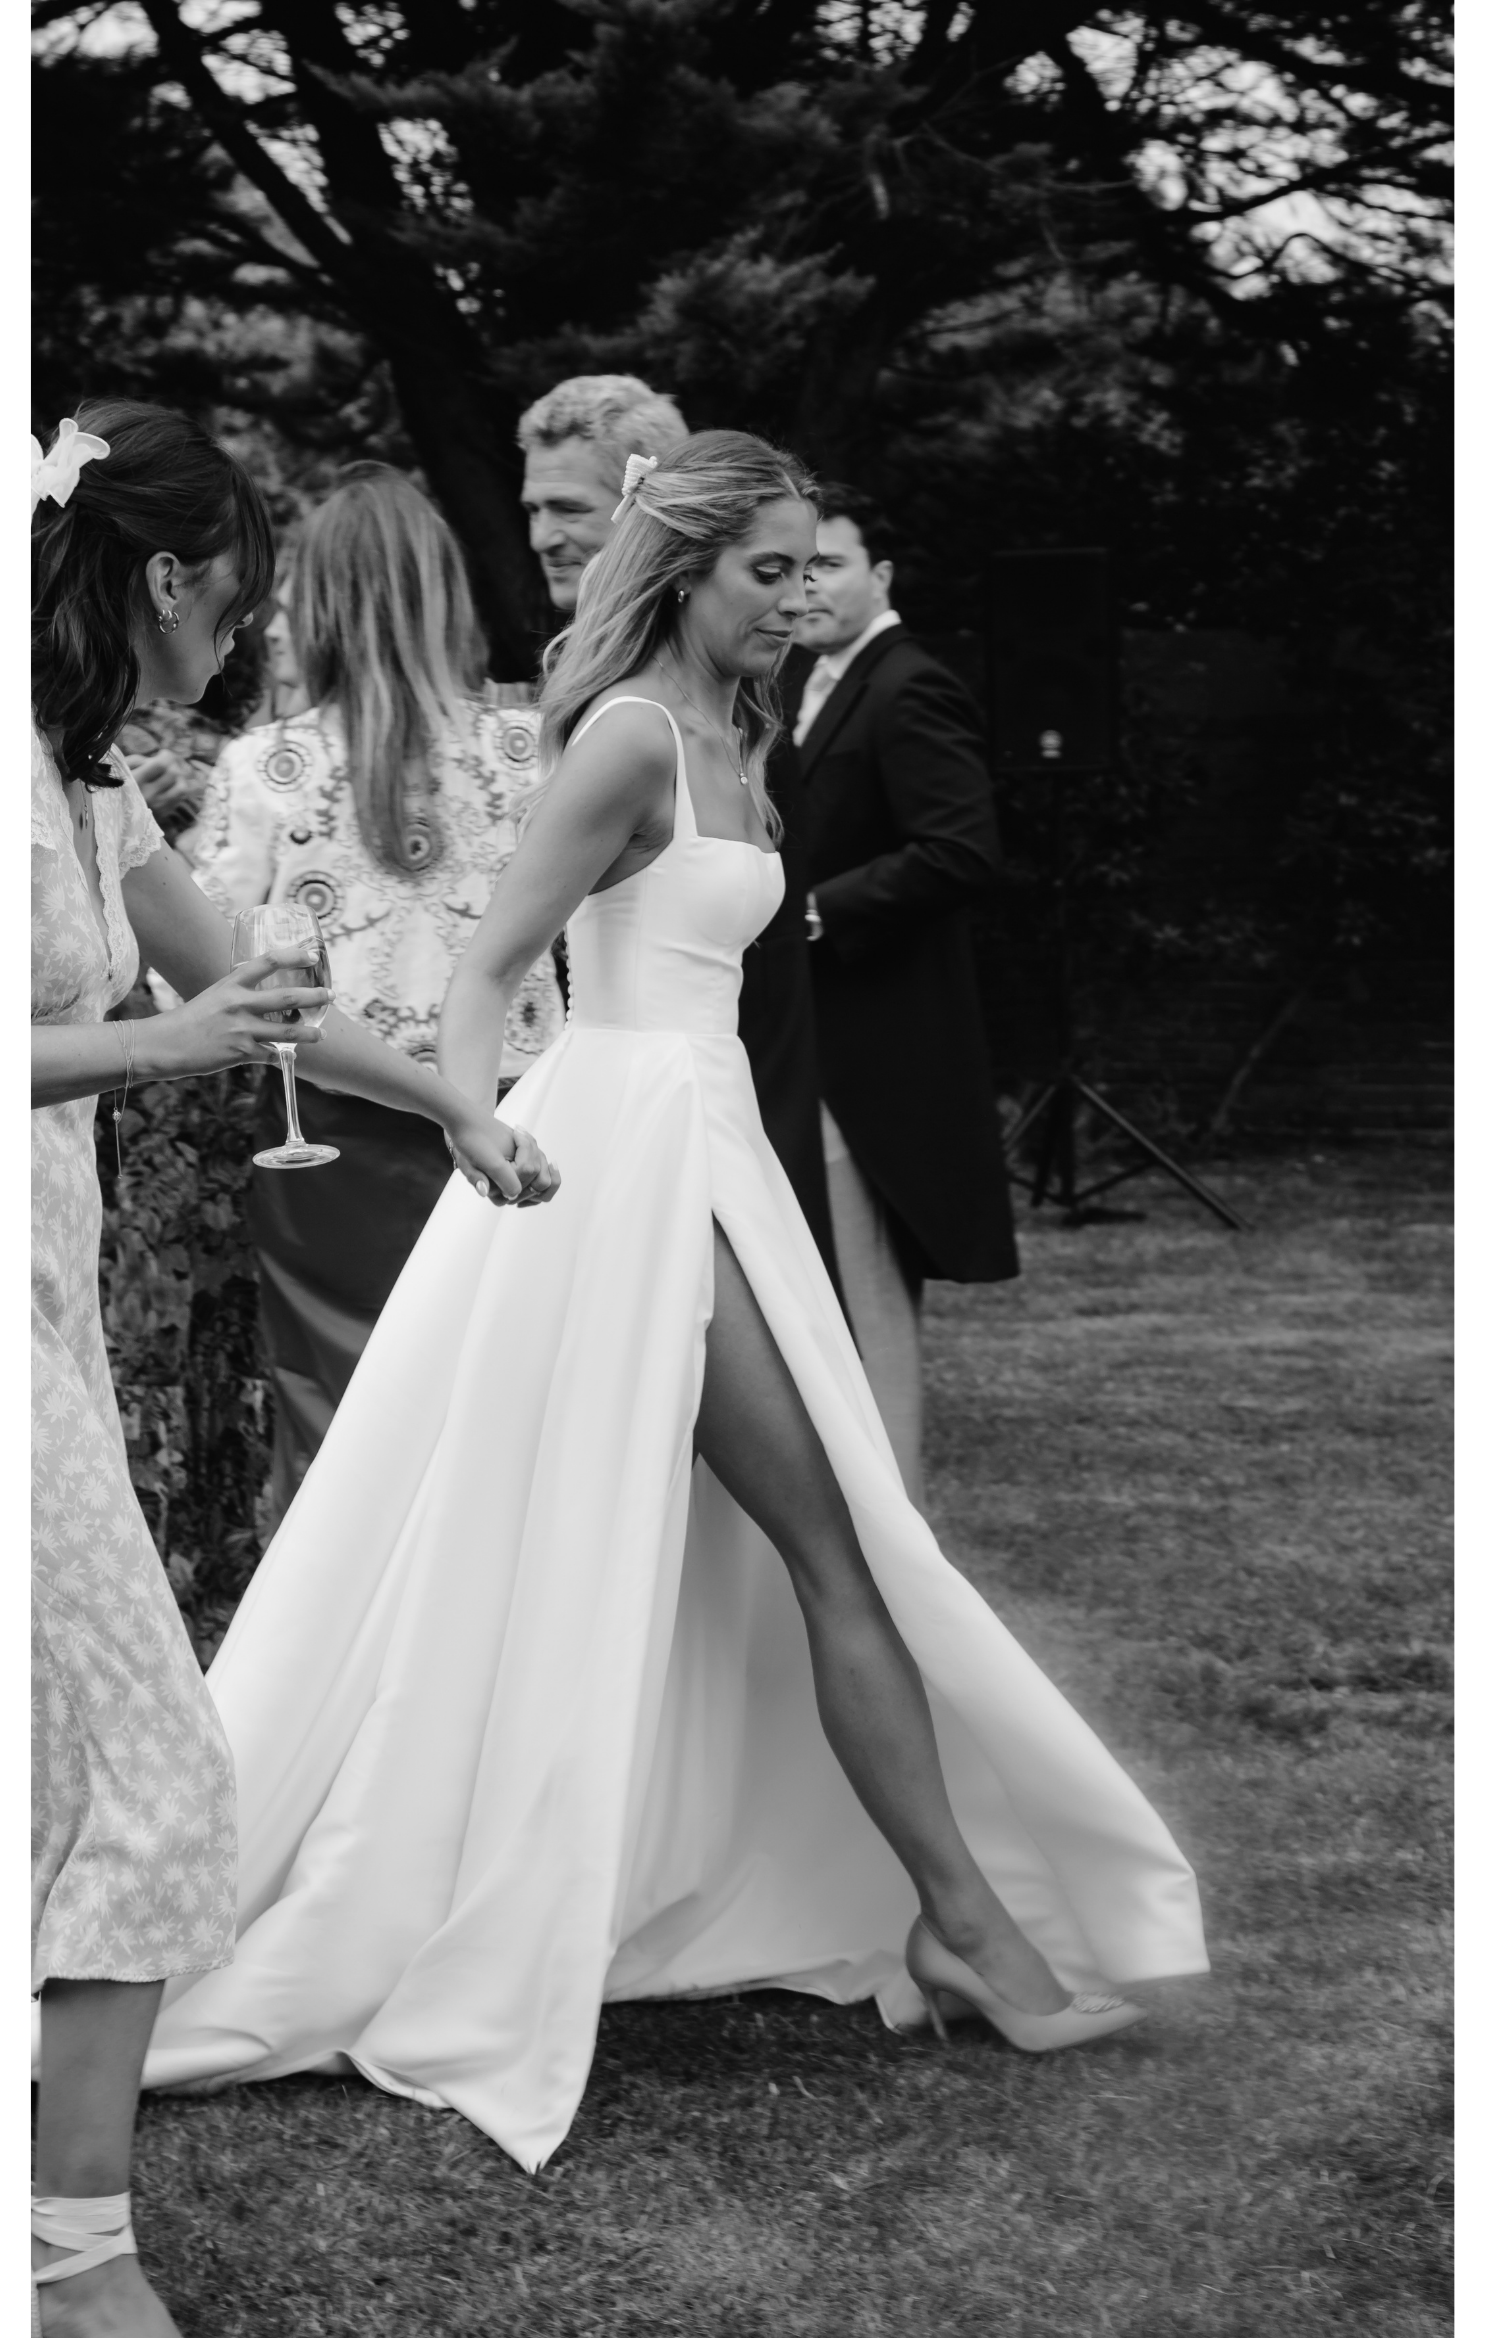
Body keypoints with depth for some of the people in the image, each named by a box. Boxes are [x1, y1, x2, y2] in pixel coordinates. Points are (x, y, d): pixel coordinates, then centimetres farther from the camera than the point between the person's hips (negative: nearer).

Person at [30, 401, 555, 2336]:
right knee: (138, 1759, -8)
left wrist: (458, 1103, 35)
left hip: (50, 1298, 9)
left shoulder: (93, 786, 14)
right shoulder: (16, 765, -14)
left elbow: (246, 992, 27)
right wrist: (155, 1049, -18)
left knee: (112, 1755, 10)